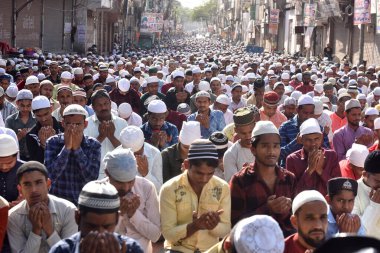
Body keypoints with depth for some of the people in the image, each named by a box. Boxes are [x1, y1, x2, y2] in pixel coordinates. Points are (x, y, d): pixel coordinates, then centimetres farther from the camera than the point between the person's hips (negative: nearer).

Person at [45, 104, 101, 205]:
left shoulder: (93, 145, -3)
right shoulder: (53, 142, -3)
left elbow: (92, 178, -13)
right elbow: (51, 175, -14)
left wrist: (77, 148, -16)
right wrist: (67, 147, -18)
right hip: (58, 200, 0)